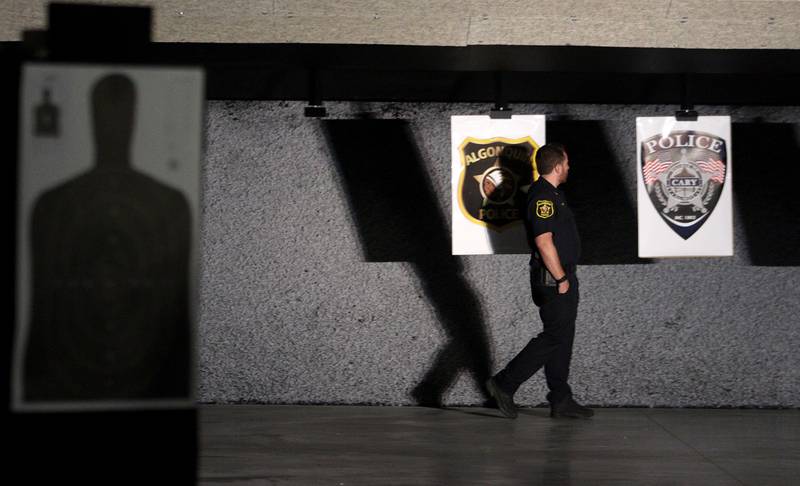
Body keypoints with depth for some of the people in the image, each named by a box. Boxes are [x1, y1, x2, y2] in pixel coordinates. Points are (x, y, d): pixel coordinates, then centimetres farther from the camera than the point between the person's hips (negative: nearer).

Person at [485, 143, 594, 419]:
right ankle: (504, 384, -5)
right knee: (554, 337, -8)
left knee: (562, 337, 11)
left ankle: (561, 401, 15)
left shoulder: (550, 194, 17)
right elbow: (544, 242, -24)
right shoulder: (543, 197, -17)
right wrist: (561, 279, -20)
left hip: (562, 277, 10)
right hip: (553, 279, -10)